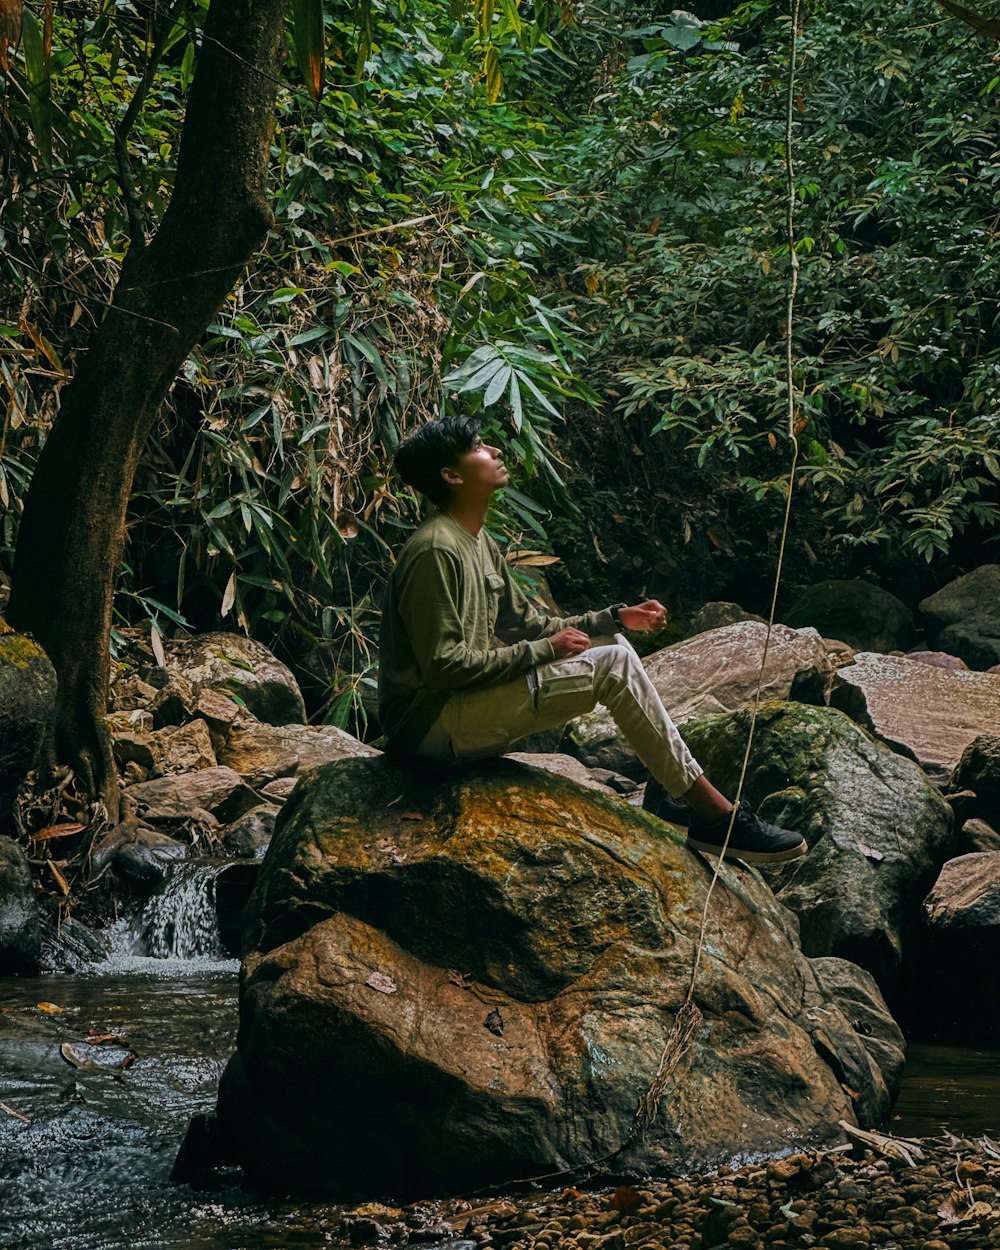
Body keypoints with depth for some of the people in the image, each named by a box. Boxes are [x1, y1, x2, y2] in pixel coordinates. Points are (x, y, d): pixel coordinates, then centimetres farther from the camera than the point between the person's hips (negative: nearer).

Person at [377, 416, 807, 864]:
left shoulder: (476, 541, 15)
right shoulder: (434, 552, -18)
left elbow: (526, 625, 19)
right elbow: (441, 665, -23)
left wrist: (616, 618, 9)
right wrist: (543, 651, -16)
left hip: (467, 707, 11)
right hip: (434, 722, -11)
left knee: (610, 644, 8)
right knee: (613, 665, -15)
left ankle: (708, 814, 4)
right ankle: (714, 813, -11)